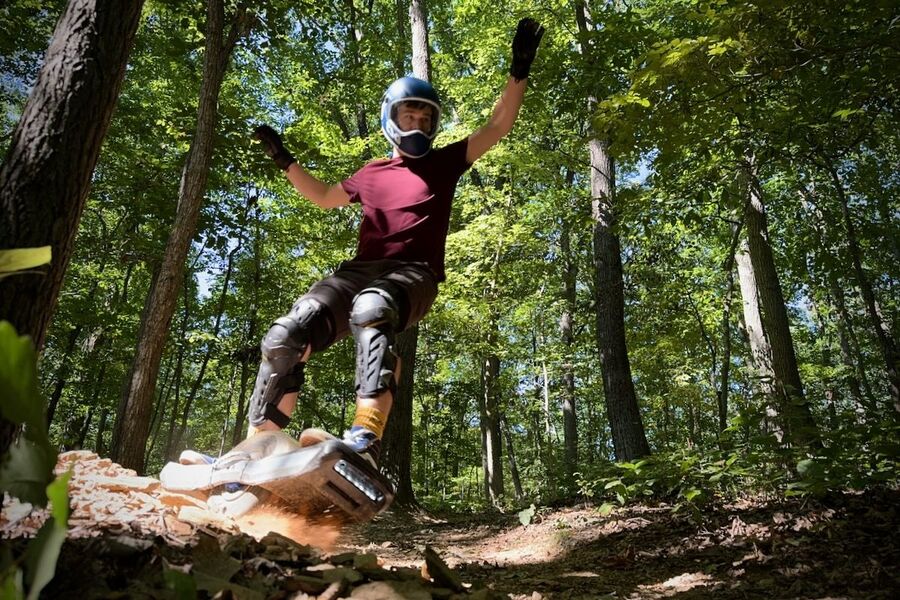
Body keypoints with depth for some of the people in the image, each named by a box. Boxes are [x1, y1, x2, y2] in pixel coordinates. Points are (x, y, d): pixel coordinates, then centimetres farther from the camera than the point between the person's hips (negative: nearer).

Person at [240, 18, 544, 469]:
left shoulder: (444, 163, 18)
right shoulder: (370, 174, 26)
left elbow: (497, 128, 14)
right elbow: (323, 197, 42)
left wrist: (519, 71, 6)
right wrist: (284, 160, 38)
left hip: (413, 274, -3)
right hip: (359, 270, 4)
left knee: (370, 312, -41)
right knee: (285, 335, -19)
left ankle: (366, 441, -50)